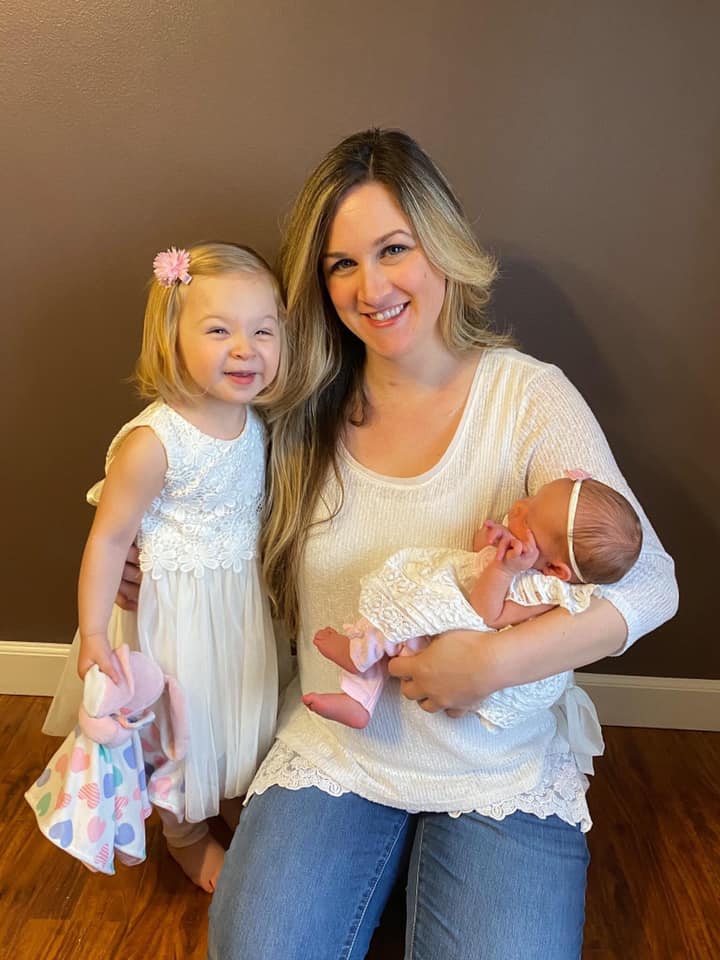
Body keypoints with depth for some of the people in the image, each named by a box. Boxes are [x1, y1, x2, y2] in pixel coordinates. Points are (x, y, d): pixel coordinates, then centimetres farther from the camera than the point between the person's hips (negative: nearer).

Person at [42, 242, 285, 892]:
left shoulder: (256, 421, -8)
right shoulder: (154, 442, -29)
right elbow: (109, 538, -22)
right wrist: (93, 636, -19)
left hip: (245, 600, 6)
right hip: (177, 611, -6)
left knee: (243, 711, 25)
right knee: (184, 720, 16)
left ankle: (239, 808, 54)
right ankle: (188, 837, 45)